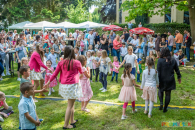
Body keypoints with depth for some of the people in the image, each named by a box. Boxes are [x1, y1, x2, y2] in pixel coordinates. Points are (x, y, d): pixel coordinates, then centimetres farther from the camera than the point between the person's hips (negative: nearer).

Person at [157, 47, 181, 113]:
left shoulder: (160, 60, -15)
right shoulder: (173, 60, -3)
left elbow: (158, 71, -16)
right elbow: (177, 70, 8)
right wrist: (179, 77, 22)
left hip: (162, 80, -2)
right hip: (170, 80, 2)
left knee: (160, 91, 24)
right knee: (168, 94, 13)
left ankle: (161, 103, 4)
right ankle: (165, 108, 21)